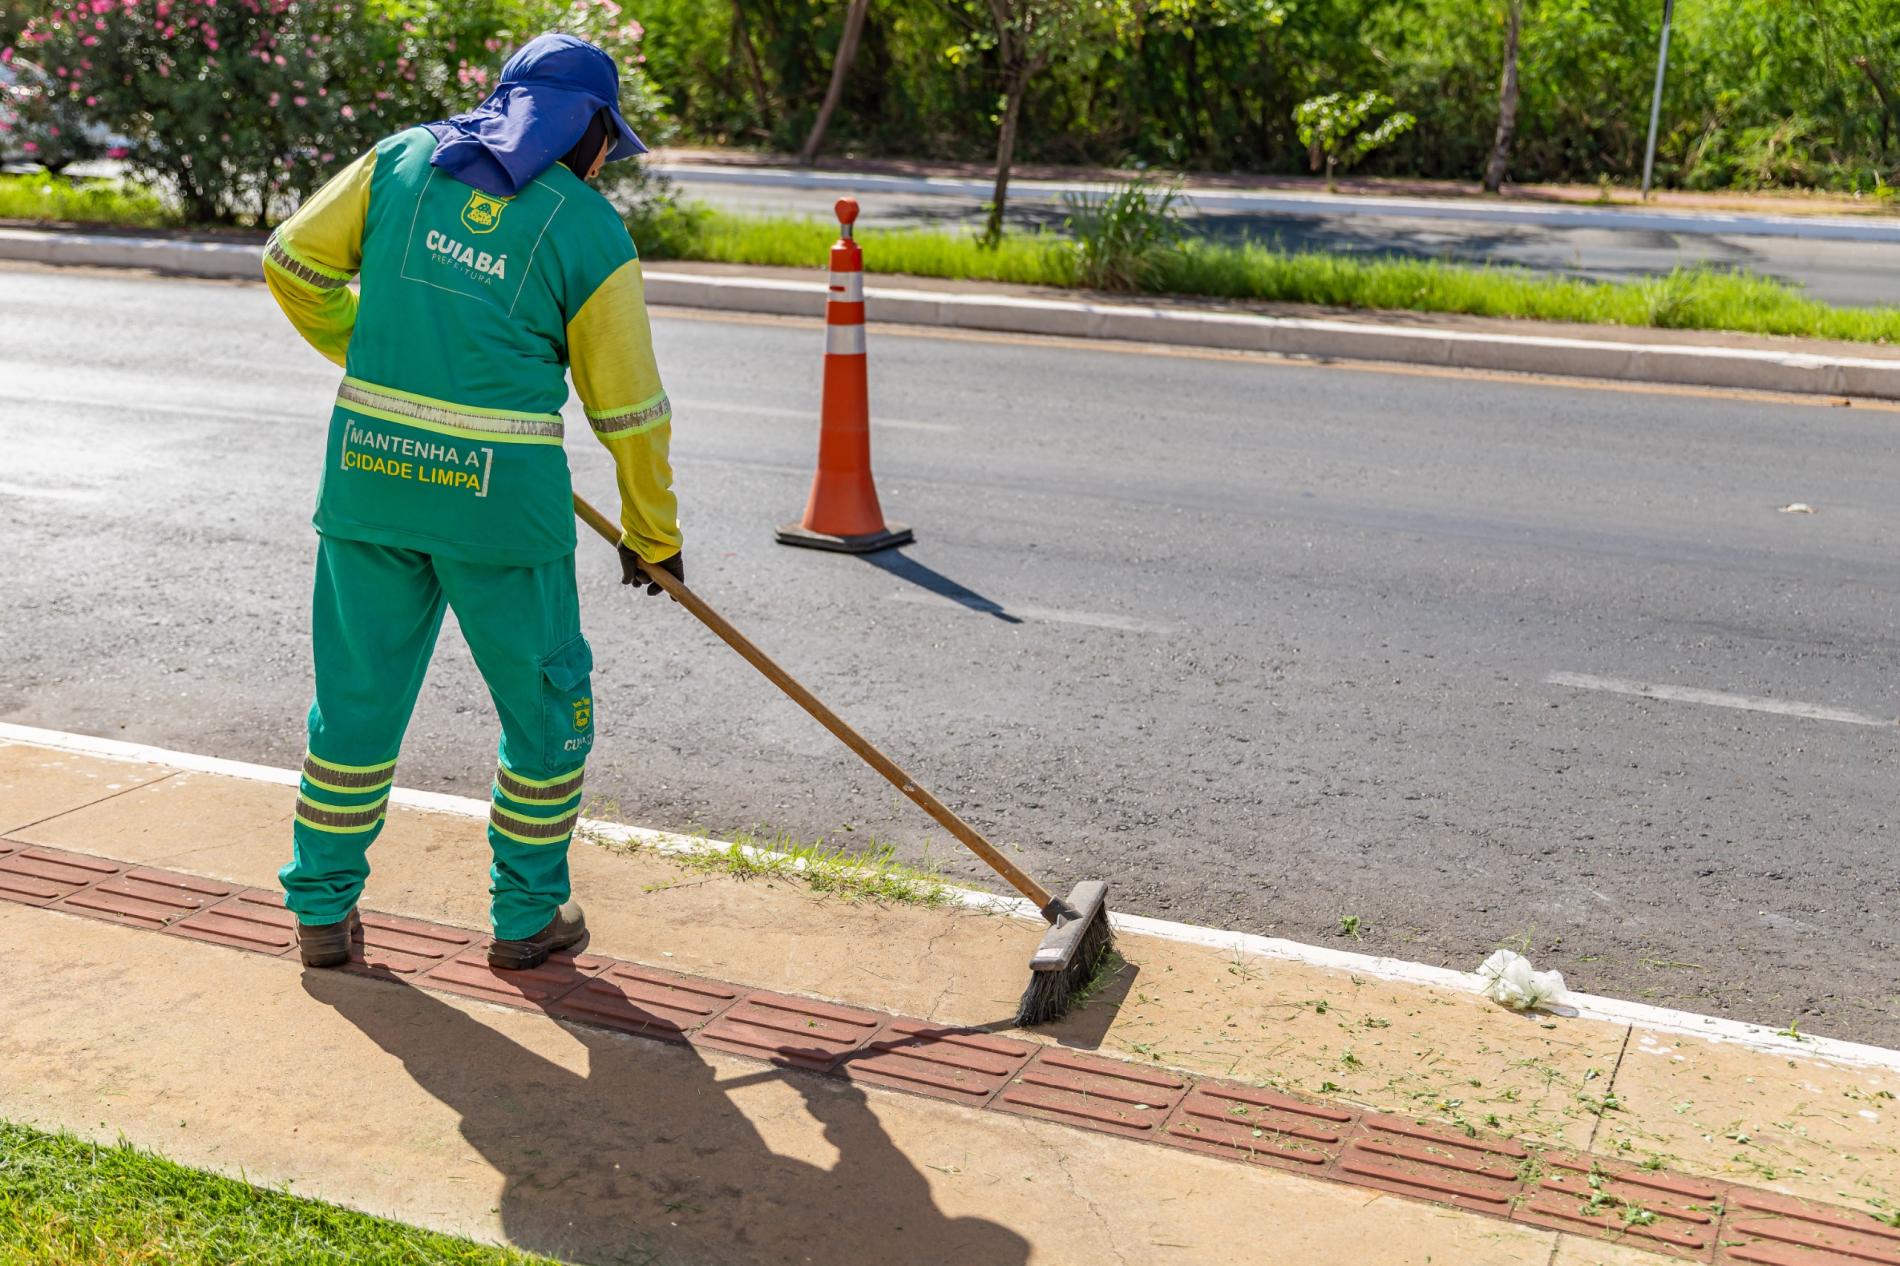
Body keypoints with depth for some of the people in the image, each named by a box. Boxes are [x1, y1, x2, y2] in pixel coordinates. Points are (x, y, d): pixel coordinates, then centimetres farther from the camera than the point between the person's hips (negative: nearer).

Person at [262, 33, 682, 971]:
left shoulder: (404, 158, 5)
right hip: (501, 491, -3)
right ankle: (526, 918, 23)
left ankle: (322, 912, 26)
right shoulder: (592, 233, -3)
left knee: (358, 694, 16)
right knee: (547, 705, 15)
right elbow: (627, 406, 1)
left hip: (370, 465, 4)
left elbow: (294, 264, 10)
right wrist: (653, 535, 13)